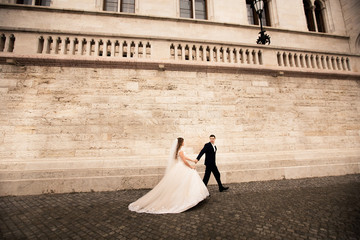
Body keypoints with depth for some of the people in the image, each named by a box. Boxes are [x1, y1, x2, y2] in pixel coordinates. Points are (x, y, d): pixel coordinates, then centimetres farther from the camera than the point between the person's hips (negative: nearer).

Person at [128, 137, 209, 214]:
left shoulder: (177, 150, 13)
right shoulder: (180, 151, -17)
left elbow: (184, 157, 23)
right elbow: (185, 161, -19)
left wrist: (192, 160, 28)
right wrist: (191, 167, -5)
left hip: (177, 169, 9)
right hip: (180, 169, -9)